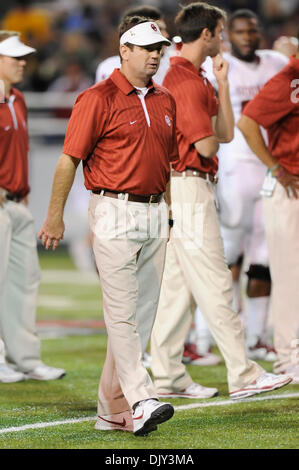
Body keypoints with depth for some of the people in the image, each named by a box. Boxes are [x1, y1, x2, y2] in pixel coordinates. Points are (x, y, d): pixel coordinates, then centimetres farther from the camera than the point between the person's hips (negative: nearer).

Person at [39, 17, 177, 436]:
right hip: (115, 213, -7)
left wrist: (168, 212, 21)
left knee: (142, 315, 6)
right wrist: (55, 216, -8)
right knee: (122, 311, -12)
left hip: (154, 216, 7)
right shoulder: (99, 99, -7)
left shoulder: (164, 101, 14)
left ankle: (113, 409, 12)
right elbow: (70, 158, -7)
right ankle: (141, 401, -19)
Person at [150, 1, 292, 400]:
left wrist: (222, 82, 12)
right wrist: (211, 139, 2)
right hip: (189, 185, -11)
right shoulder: (185, 80, -16)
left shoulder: (194, 78, 17)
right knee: (214, 284, -8)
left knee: (177, 284, 10)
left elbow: (226, 132, 15)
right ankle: (243, 375, -6)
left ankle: (169, 377, 13)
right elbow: (206, 145, -21)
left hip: (192, 188, 11)